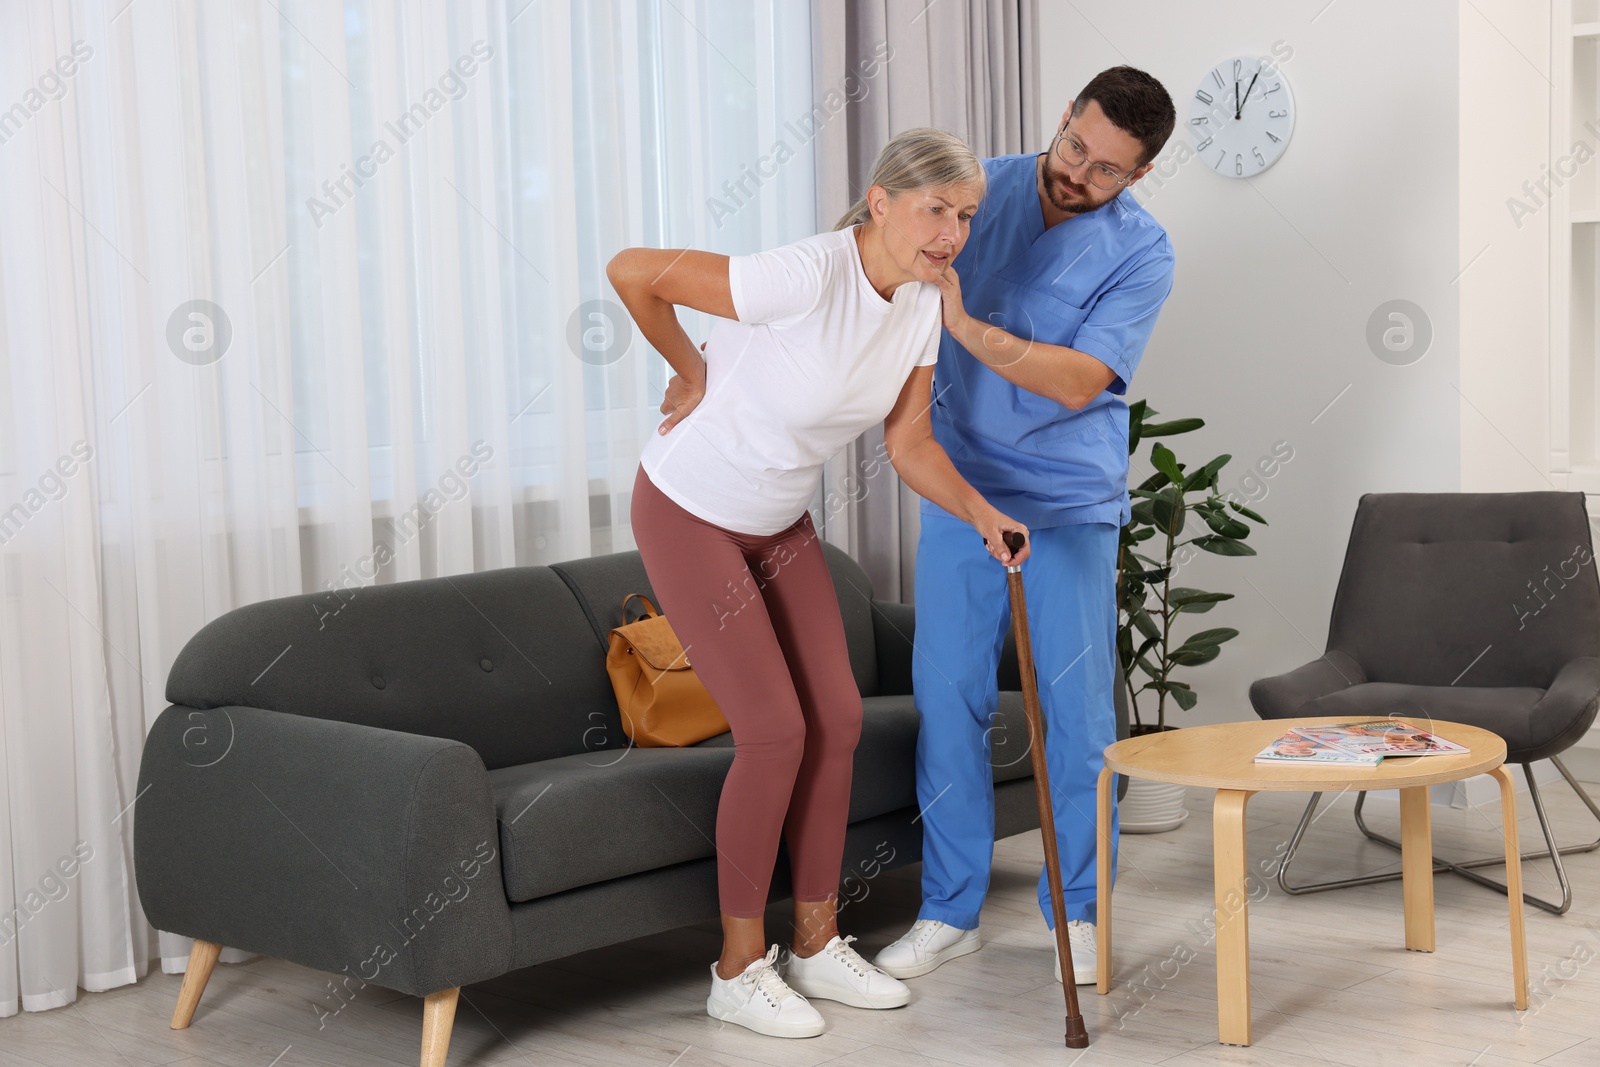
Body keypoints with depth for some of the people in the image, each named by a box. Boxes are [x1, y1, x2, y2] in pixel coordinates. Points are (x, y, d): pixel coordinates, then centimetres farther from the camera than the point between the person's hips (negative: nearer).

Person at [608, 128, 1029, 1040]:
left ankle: (818, 945, 20)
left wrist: (982, 513, -17)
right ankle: (740, 968, 7)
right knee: (775, 731, -9)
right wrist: (691, 371, -11)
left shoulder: (924, 305, -5)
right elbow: (632, 271, -25)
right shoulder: (807, 278, -30)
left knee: (838, 720, 4)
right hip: (690, 514, -8)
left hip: (780, 523, 8)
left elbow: (910, 445, 0)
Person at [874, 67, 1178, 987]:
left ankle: (1076, 910, 18)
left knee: (1076, 708, 1)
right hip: (959, 488, 3)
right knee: (949, 698, 4)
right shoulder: (981, 187, 0)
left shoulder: (1142, 252, -10)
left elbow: (1078, 382, -20)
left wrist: (965, 325, -29)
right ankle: (950, 911, 15)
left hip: (1071, 506, -3)